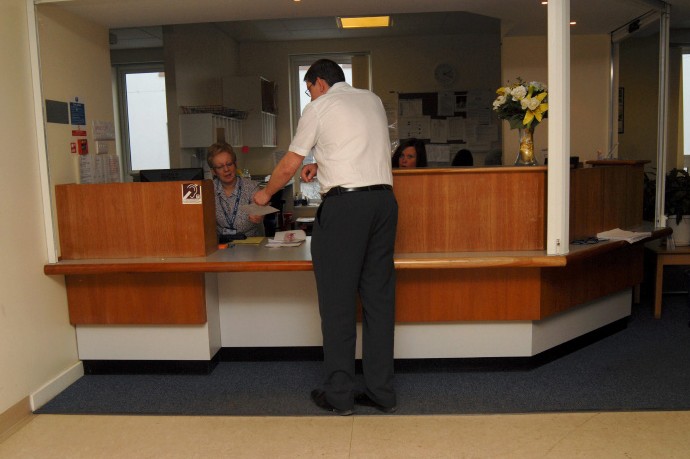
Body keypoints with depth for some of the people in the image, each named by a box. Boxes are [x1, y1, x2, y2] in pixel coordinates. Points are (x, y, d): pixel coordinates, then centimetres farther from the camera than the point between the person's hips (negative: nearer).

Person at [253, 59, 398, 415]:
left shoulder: (319, 107, 4)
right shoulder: (373, 100, 21)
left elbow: (289, 164, 6)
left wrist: (265, 193, 22)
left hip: (344, 204, -6)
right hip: (384, 198, 6)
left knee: (337, 299, 1)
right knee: (379, 296, 9)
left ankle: (338, 394, 8)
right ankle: (381, 392, 16)